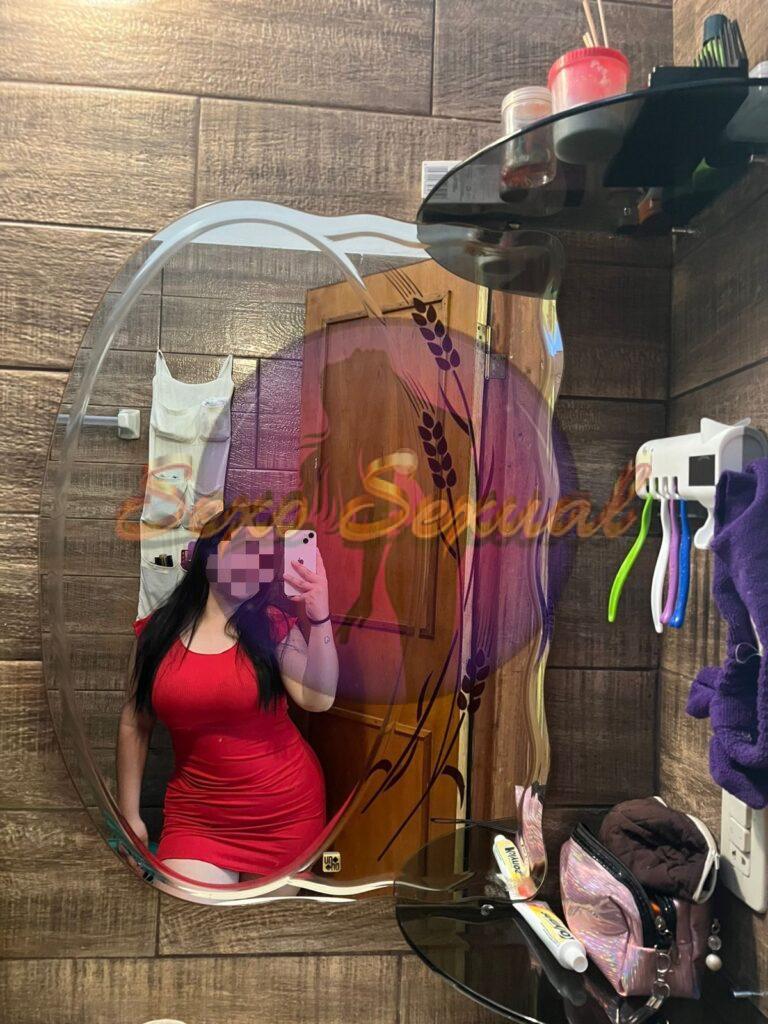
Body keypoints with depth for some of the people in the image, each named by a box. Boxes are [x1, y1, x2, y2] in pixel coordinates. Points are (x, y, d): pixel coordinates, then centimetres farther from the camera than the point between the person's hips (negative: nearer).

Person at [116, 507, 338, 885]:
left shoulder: (273, 625, -6)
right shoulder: (155, 631, -4)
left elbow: (318, 698, -17)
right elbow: (134, 723, 4)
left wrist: (318, 615, -25)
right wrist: (129, 815, 7)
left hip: (286, 810, 0)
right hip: (196, 816, 0)